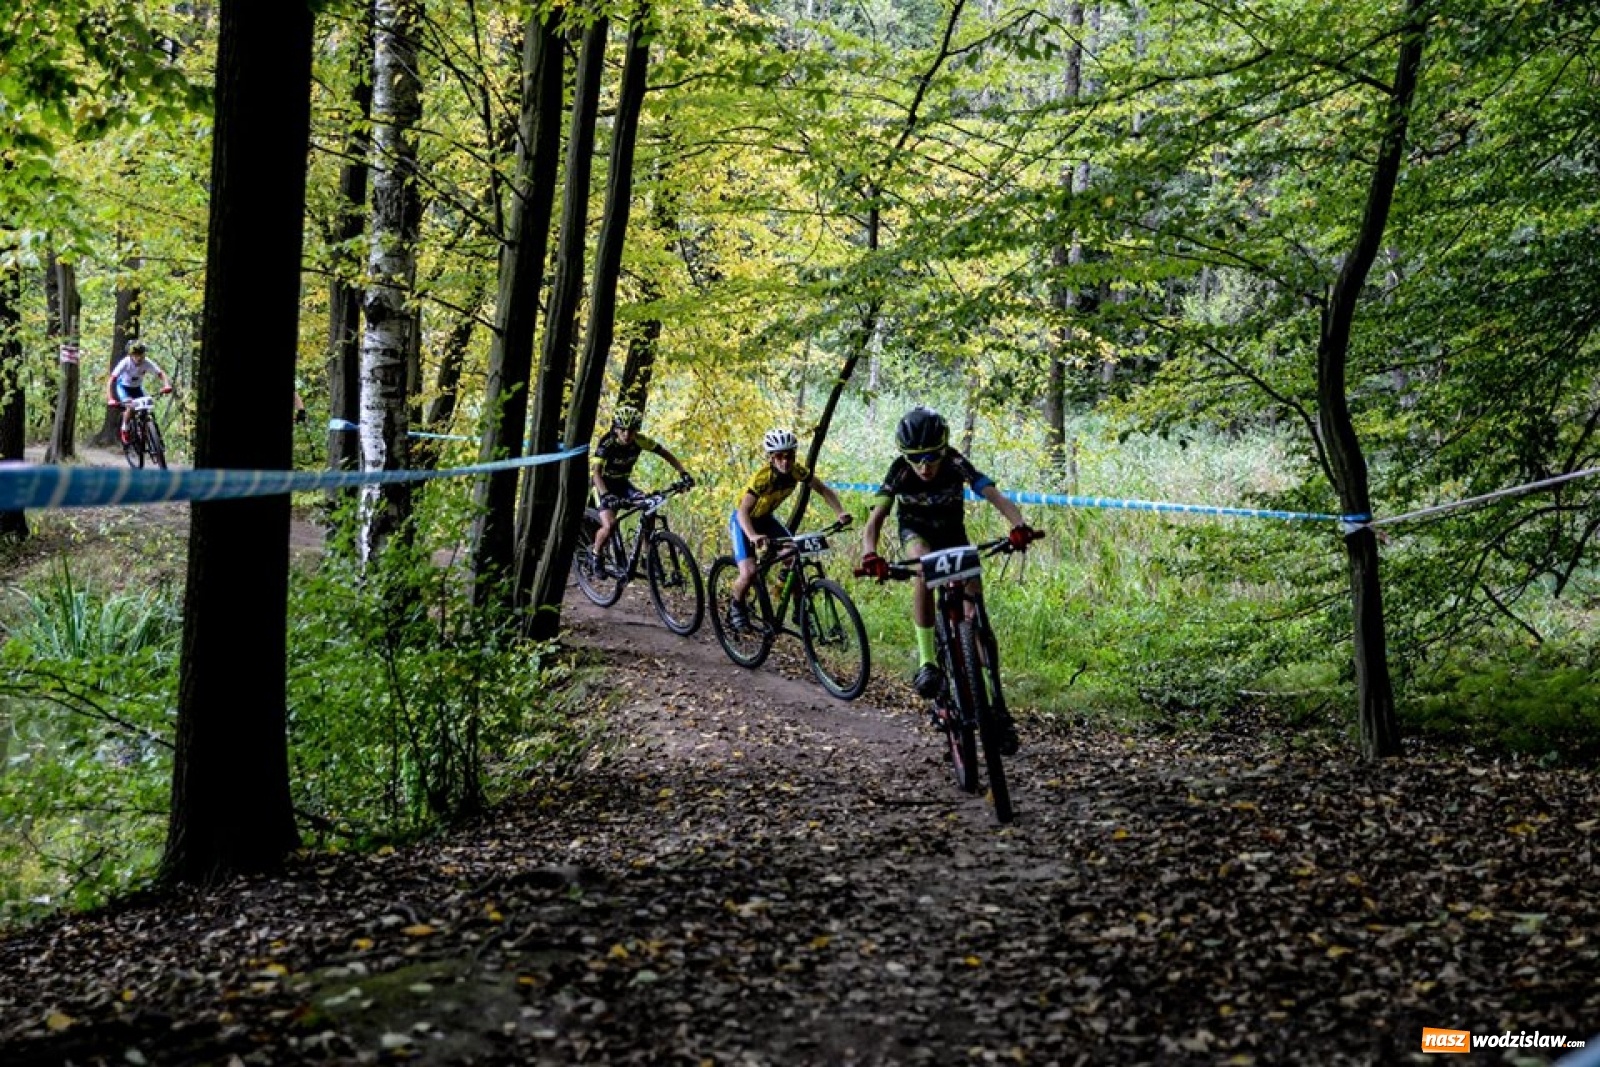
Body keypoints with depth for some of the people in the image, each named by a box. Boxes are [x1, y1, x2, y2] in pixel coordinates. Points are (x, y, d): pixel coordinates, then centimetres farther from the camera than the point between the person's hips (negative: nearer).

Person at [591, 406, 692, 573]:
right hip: (604, 484, -4)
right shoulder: (606, 443, -29)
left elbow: (666, 454, -8)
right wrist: (606, 495, -56)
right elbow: (596, 471, -39)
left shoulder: (640, 441, -17)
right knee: (609, 525, -26)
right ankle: (596, 555, 3)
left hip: (623, 483, 4)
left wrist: (683, 473, -23)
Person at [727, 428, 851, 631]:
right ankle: (736, 607, 8)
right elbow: (743, 511, -44)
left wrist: (840, 513, -26)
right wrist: (753, 536, -62)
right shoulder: (762, 478, -35)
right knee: (749, 572, -22)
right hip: (743, 521, -5)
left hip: (766, 518, 5)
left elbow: (824, 490, -9)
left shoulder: (797, 471, -19)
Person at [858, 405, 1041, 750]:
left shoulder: (956, 464, -30)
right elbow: (874, 520, -36)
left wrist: (1019, 525, -61)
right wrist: (870, 555, -57)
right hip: (916, 532, -1)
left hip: (952, 532, 1)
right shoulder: (899, 471, -29)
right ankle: (927, 662, -30)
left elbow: (996, 497, -41)